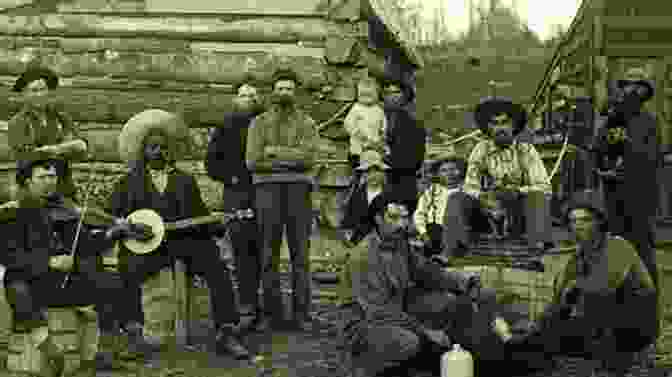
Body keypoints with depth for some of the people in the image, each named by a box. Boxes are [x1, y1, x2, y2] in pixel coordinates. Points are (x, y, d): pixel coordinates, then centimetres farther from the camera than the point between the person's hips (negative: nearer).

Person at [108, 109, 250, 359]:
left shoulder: (185, 181, 24)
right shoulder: (129, 182, 20)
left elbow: (200, 217, 18)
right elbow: (111, 214, 13)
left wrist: (220, 223, -2)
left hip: (182, 238, 1)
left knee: (217, 269, -22)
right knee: (129, 272, -33)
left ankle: (226, 335, -23)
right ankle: (134, 331, -28)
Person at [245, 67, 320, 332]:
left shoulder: (307, 123, 10)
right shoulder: (259, 123, 10)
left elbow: (308, 157, -9)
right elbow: (253, 161, -4)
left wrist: (273, 151, -10)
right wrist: (291, 160, -7)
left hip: (298, 190, 0)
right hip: (267, 189, 0)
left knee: (300, 253, 0)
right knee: (269, 254, 1)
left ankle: (302, 312, 5)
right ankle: (271, 312, 8)